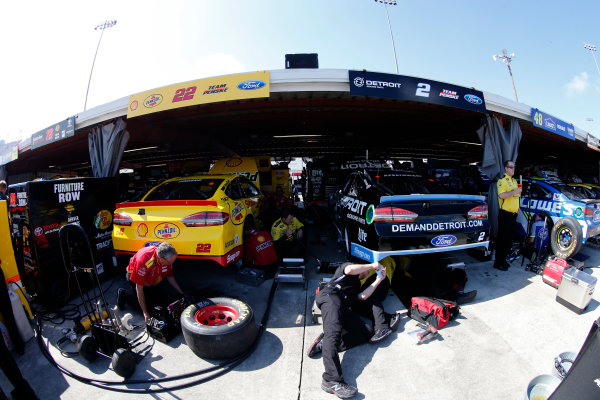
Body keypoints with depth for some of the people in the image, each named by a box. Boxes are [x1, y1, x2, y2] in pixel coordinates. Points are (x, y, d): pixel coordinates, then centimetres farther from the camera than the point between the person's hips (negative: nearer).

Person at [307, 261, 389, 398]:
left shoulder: (357, 285, 40)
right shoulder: (346, 265, 26)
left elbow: (363, 296, 16)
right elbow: (349, 270, -1)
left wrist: (378, 280, 21)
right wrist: (372, 265, 10)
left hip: (344, 308, 7)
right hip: (330, 295, -7)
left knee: (368, 331, -15)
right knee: (334, 331, -31)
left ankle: (324, 344, -24)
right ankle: (332, 380, -45)